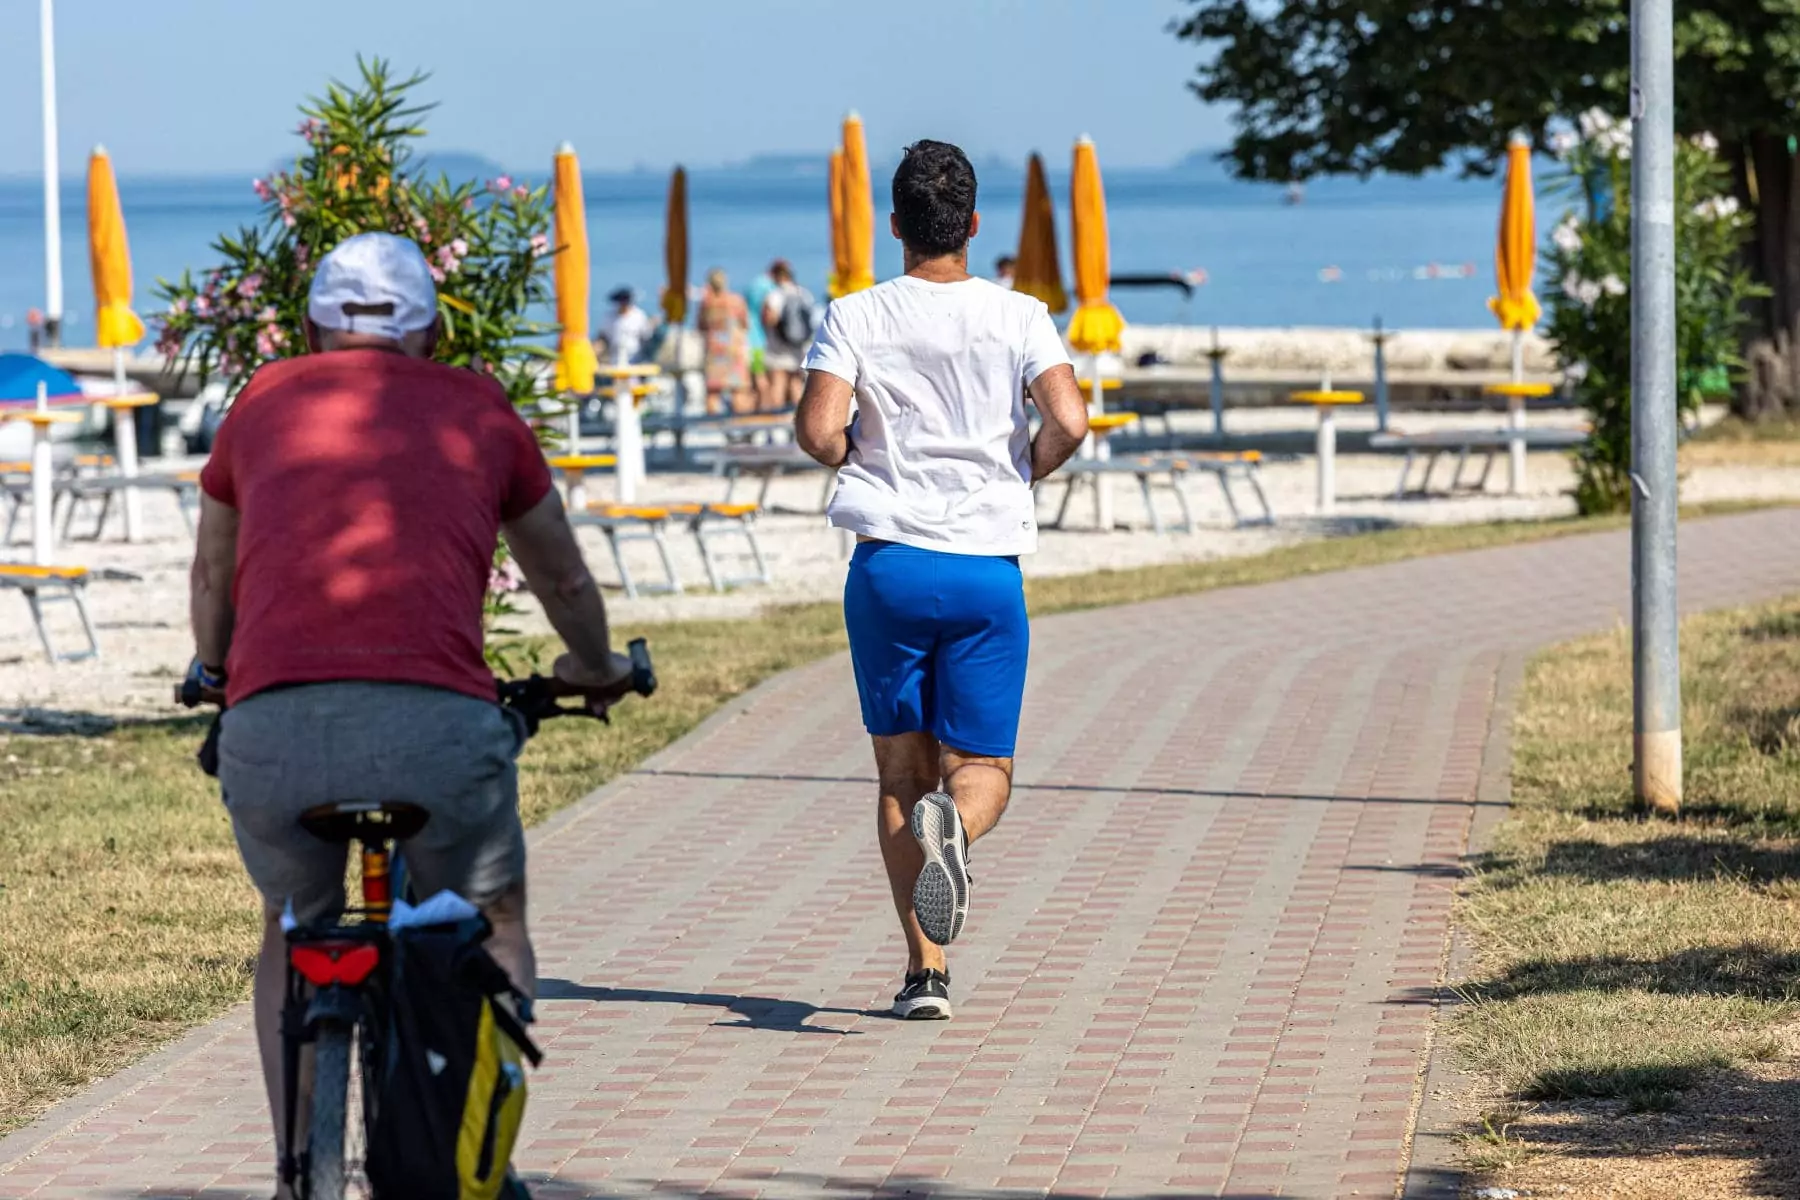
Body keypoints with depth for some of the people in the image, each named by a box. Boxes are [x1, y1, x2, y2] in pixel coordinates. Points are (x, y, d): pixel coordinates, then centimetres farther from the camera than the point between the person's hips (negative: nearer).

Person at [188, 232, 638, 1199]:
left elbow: (213, 574, 41)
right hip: (436, 721, -1)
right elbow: (564, 580, 39)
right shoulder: (476, 408, 23)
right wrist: (596, 668, 59)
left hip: (270, 727, 1)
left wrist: (214, 671, 61)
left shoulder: (265, 401, 24)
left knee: (294, 937, 28)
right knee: (493, 934, 25)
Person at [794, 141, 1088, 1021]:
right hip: (988, 570, 0)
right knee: (983, 768, 7)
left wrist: (862, 460, 10)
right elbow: (1068, 423, -11)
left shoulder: (856, 316, 0)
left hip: (889, 563, 0)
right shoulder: (1018, 316, 1)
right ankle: (951, 821, -31)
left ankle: (926, 969, 3)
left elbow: (817, 430, -13)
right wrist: (1021, 475, 10)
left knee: (901, 771, 10)